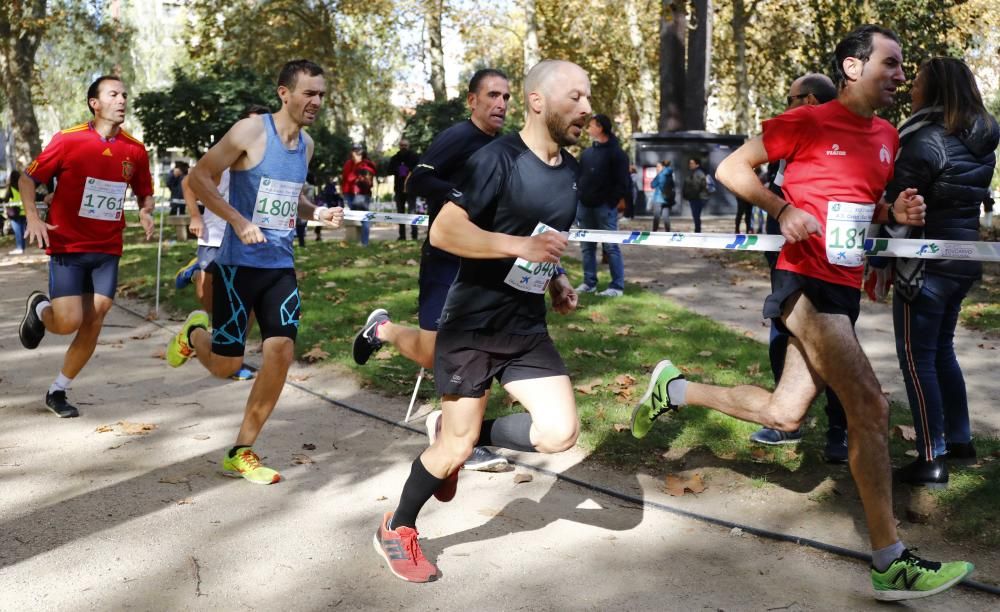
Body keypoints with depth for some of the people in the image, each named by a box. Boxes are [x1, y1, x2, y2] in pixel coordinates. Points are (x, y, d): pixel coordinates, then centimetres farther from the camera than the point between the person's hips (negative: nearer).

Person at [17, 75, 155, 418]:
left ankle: (57, 392, 20)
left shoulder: (135, 150, 2)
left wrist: (146, 213, -7)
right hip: (67, 247, -3)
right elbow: (27, 178, -1)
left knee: (93, 324, 1)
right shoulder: (68, 140, -8)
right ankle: (39, 308, 26)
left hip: (107, 250, 4)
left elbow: (145, 193, 16)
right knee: (69, 322, -12)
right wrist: (33, 217, -16)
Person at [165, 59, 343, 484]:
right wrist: (239, 221, -21)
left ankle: (241, 452, 7)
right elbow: (198, 178, -10)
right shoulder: (251, 131, -11)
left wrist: (317, 213, 4)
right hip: (239, 264, -5)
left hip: (281, 266, 5)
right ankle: (194, 332, 39)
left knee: (281, 351, -8)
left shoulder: (307, 145, 10)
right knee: (226, 365, 1)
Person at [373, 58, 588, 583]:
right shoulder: (498, 159, -17)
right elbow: (443, 232, -23)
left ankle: (459, 435, 18)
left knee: (559, 432, -7)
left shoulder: (570, 170, 8)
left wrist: (557, 280, 7)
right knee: (455, 448, 1)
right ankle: (396, 530, 28)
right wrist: (519, 246, -29)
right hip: (472, 325, -6)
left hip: (527, 328, 7)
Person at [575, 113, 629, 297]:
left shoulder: (615, 152, -5)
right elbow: (579, 177, 19)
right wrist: (578, 198, 6)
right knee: (587, 247, 10)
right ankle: (589, 283, 18)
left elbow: (623, 181, -9)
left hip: (605, 207, -7)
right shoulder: (586, 152, 15)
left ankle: (617, 286, -2)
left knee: (611, 247, -5)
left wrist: (612, 202, -13)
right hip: (585, 206, 7)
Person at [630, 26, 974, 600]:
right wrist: (782, 208, -19)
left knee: (783, 413, 10)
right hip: (805, 281, -8)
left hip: (845, 289, 8)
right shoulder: (807, 122, -8)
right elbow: (731, 168, -4)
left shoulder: (888, 136, 13)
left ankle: (673, 387, 28)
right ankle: (891, 562, -4)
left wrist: (896, 212, 4)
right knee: (871, 406, -13)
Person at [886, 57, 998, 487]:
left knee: (917, 359, -1)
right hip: (963, 259, 9)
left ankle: (931, 459, 1)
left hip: (927, 264, -8)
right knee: (942, 351, 21)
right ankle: (960, 439, 29)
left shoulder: (926, 139, -16)